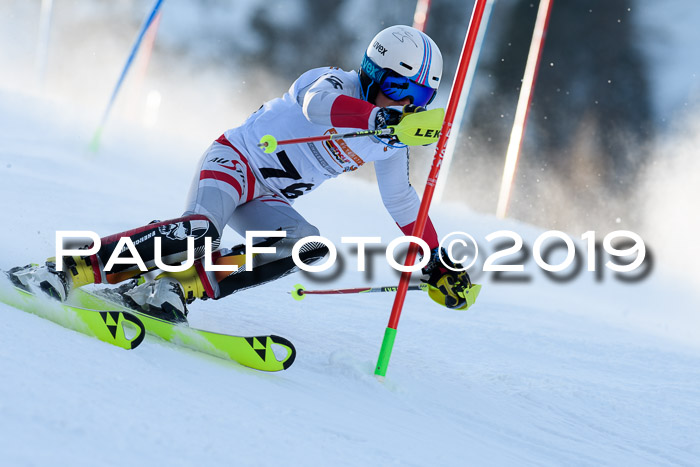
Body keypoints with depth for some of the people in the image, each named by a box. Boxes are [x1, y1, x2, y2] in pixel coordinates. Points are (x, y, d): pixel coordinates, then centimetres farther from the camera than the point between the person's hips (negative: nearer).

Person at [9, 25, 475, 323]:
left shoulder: (390, 145, 8)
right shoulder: (335, 83, -12)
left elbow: (404, 204, 22)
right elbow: (319, 105, -37)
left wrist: (437, 267, 19)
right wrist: (384, 119, -52)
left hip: (268, 201, 7)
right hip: (235, 159, -7)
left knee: (310, 246, -24)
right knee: (200, 229, -35)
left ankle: (179, 286, -27)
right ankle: (71, 269, -32)